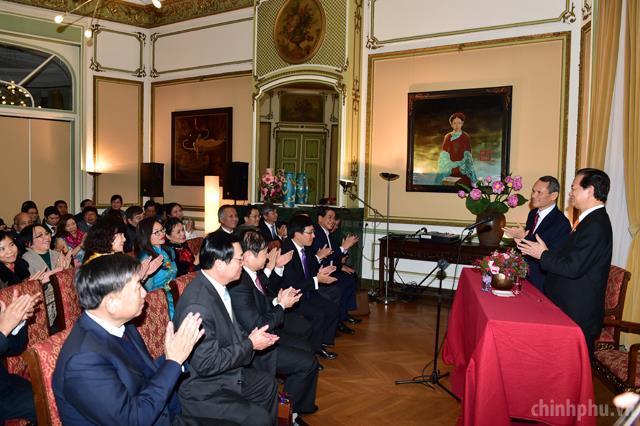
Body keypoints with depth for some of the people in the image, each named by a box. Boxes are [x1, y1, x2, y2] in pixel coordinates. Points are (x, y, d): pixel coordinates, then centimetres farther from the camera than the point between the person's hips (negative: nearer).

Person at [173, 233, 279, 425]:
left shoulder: (216, 286, -3)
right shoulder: (198, 305, -31)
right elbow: (207, 364, -28)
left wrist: (251, 338, -6)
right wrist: (250, 344, -18)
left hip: (227, 373, 10)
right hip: (202, 391, -9)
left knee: (269, 384, 21)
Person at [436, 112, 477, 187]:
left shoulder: (466, 137, 1)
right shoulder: (447, 137, 6)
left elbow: (468, 156, 0)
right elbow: (444, 156, 5)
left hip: (462, 170, -1)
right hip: (450, 170, 2)